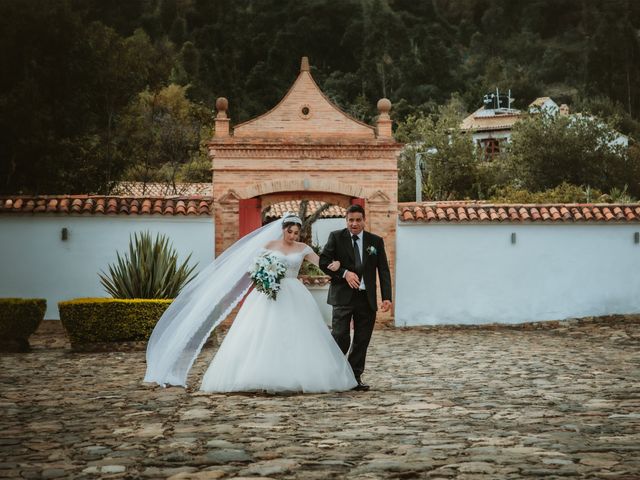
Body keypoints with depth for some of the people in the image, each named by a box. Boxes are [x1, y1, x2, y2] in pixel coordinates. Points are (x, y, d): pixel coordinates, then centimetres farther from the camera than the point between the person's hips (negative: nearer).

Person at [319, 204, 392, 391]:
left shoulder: (376, 241, 8)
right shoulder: (336, 237, 3)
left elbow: (383, 271, 6)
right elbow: (324, 262, -2)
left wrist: (386, 297, -4)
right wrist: (344, 273, -15)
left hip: (367, 298, 3)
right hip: (343, 297, -3)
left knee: (362, 340, 5)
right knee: (340, 338, -8)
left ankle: (355, 377, 14)